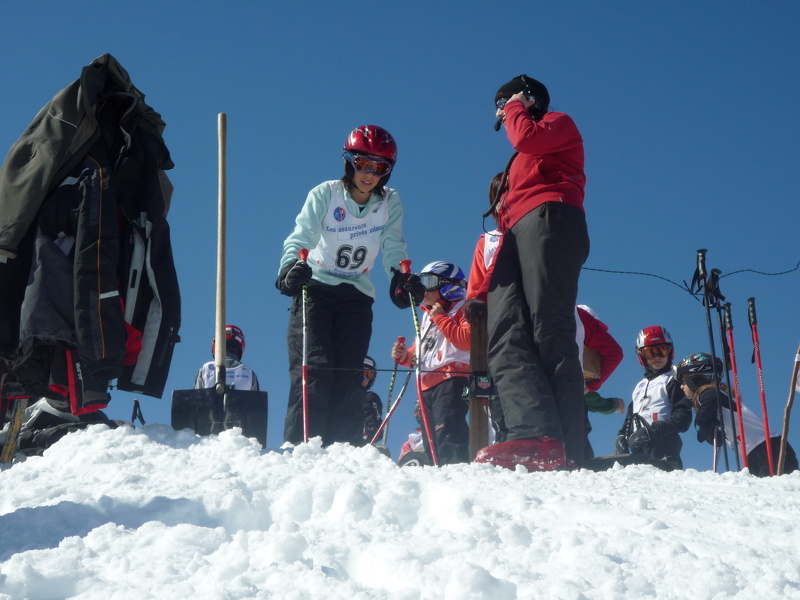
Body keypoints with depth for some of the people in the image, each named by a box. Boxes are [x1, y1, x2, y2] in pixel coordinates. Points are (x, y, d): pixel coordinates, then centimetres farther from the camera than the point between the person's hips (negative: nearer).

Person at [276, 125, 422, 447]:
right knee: (313, 369, -17)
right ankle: (298, 445, -19)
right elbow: (300, 237, -20)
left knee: (349, 376, -3)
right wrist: (291, 267, -39)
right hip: (315, 287, -3)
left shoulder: (390, 202, -1)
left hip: (357, 294, 3)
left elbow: (393, 248, -1)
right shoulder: (324, 194, -10)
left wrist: (401, 277, -20)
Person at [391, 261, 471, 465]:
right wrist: (405, 356, 10)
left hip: (451, 381, -10)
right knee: (430, 439, 8)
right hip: (427, 384, 10)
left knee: (447, 432, -22)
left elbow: (467, 340, -19)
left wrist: (441, 318, -14)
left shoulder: (461, 312, -1)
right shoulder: (427, 316, 25)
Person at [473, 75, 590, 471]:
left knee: (549, 330, -23)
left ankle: (567, 450, -37)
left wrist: (515, 108, 17)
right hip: (515, 234, 8)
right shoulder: (520, 160, 40)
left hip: (547, 216, -7)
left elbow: (527, 138, -6)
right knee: (505, 337, -17)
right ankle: (534, 435, -38)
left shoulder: (559, 123, 19)